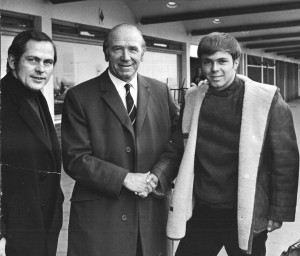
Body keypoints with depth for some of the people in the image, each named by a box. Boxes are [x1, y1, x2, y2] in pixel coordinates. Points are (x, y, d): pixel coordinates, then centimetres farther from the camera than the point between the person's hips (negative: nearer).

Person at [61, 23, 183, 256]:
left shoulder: (161, 91, 6)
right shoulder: (79, 97, -5)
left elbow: (177, 143, 4)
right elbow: (74, 159, -9)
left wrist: (156, 176, -13)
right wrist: (125, 178, -16)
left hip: (152, 210, 3)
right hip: (99, 216, -3)